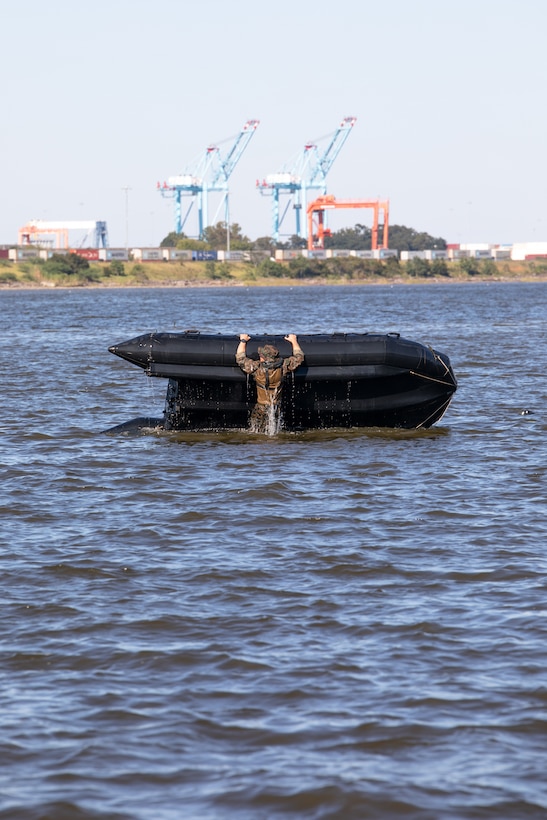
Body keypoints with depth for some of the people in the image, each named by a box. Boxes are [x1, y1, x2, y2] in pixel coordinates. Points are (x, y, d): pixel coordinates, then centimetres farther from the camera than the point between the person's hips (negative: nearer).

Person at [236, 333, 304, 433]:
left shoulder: (257, 368, -19)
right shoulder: (283, 367, -11)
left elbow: (240, 358, -3)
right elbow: (299, 357, 8)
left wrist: (243, 341, 12)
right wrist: (294, 341, 23)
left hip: (261, 408, -3)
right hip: (277, 408, 3)